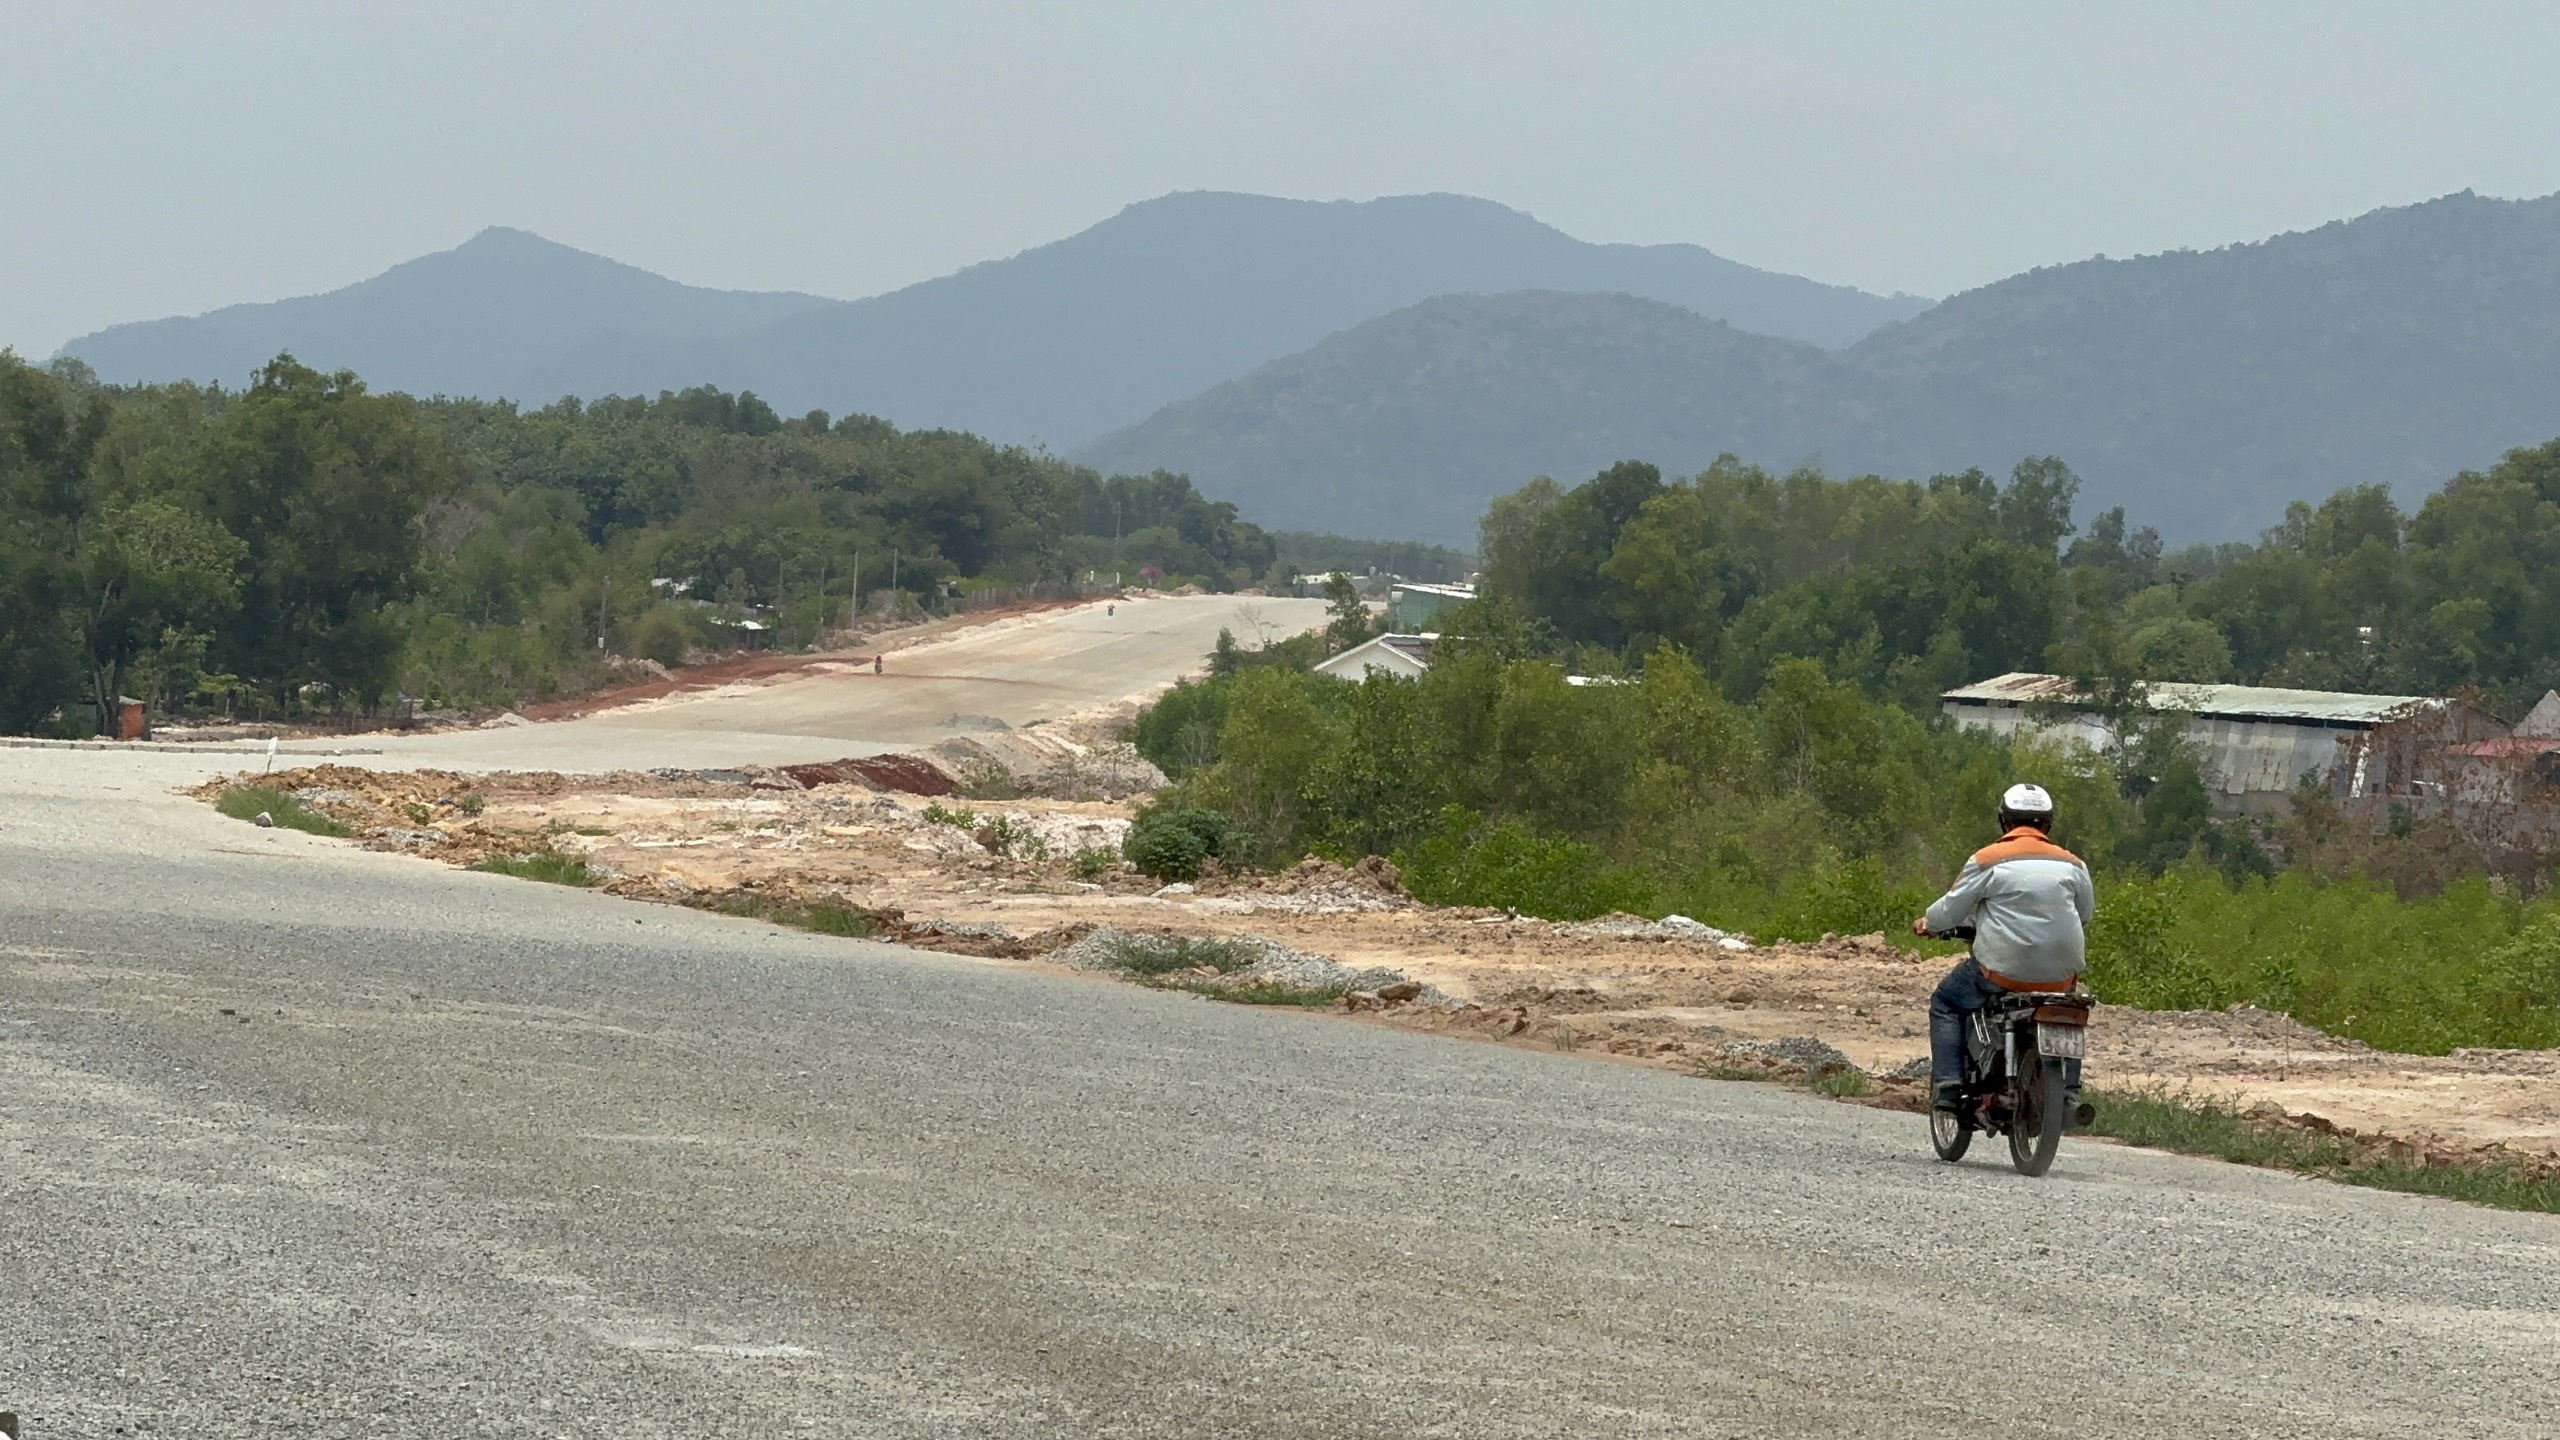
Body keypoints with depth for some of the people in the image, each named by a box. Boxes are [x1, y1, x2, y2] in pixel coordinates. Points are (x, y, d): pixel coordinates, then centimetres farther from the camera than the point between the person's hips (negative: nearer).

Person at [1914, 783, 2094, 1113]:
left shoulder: (1988, 861, -6)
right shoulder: (2072, 865, 5)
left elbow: (1952, 910, 0)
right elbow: (2086, 913, 19)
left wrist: (1928, 923, 22)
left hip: (2002, 971, -4)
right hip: (2060, 974, 4)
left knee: (1945, 1003, 19)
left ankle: (1948, 1085, 3)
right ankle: (2069, 1090, 25)